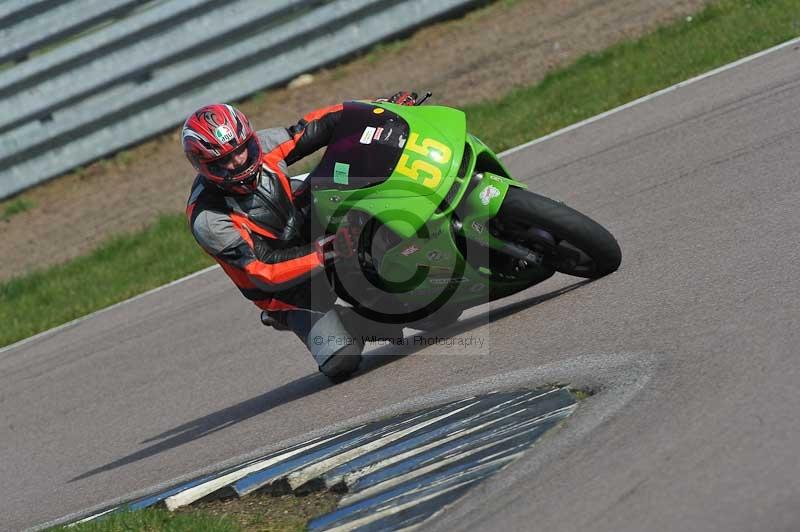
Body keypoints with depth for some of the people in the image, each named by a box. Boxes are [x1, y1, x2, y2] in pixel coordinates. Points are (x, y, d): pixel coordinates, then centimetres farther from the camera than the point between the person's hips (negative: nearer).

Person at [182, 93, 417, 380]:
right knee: (341, 360, -22)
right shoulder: (207, 220, -28)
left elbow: (314, 128, -1)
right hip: (284, 286, -6)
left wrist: (381, 106, -9)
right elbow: (263, 270, -32)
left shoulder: (261, 145, -13)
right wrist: (327, 252, -42)